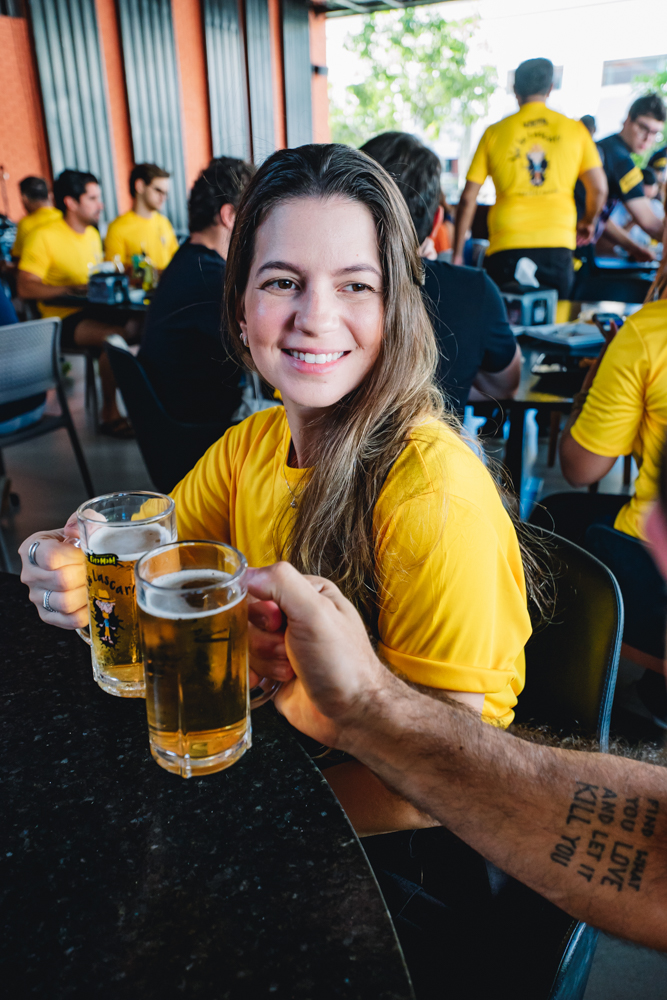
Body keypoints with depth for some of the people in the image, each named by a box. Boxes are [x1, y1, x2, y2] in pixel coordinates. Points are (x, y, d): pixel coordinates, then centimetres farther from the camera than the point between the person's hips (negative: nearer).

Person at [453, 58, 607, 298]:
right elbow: (599, 188, 5)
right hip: (558, 245, 1)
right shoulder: (574, 129, 8)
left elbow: (468, 198, 3)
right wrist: (588, 222, 26)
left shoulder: (495, 132, 6)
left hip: (507, 246, -1)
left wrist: (457, 253, 11)